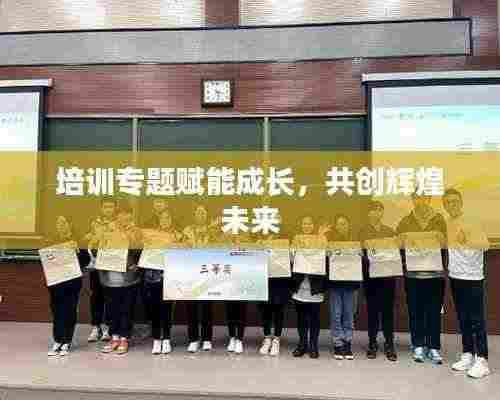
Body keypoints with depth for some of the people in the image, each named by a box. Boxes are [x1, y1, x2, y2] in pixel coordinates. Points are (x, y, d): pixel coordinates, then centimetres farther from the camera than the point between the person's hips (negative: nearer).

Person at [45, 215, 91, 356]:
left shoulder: (77, 242, -4)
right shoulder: (51, 242, 8)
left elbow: (86, 261, -9)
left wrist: (76, 251, -23)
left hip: (72, 283, -3)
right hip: (55, 282, 3)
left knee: (69, 313, 3)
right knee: (57, 313, 8)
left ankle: (66, 343, 14)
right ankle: (57, 342, 18)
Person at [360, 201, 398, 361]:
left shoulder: (390, 231, 11)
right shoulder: (362, 231, 4)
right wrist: (367, 256, -21)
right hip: (370, 273, -2)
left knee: (388, 309, 5)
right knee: (372, 309, 4)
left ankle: (389, 344, 14)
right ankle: (372, 344, 15)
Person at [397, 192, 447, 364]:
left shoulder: (439, 219, 4)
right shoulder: (405, 221, 6)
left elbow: (446, 244, 3)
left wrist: (441, 240, -14)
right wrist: (402, 243, -10)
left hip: (435, 272, 0)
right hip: (413, 273, 1)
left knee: (434, 311, 6)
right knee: (415, 311, 6)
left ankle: (434, 347, 17)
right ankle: (418, 346, 18)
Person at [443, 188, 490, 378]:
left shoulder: (472, 223, -12)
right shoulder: (446, 225, 7)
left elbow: (485, 244, -28)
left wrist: (466, 241, -44)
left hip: (472, 278, -6)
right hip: (455, 277, 6)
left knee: (477, 320, -1)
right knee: (463, 319, 13)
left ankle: (482, 361, 6)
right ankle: (467, 355, 23)